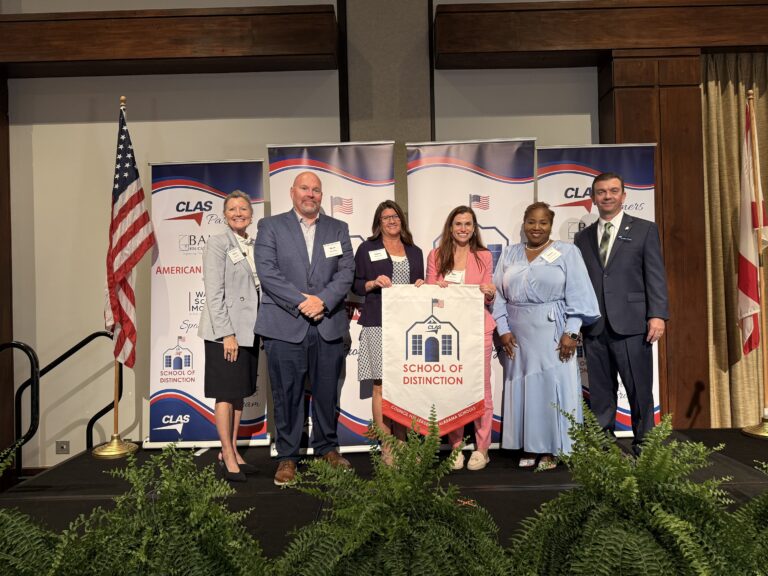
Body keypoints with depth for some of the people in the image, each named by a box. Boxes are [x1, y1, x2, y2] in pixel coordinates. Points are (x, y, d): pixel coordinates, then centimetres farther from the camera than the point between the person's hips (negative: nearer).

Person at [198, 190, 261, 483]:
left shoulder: (253, 246, 13)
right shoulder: (218, 243, -7)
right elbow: (214, 293, -13)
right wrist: (227, 333, -18)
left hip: (249, 330, 7)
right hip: (225, 330, -7)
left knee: (240, 392, 12)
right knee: (226, 394, 1)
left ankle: (231, 451, 23)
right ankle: (228, 457, 11)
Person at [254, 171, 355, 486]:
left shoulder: (338, 229, 13)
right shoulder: (271, 226, 6)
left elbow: (346, 271, 4)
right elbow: (267, 272, -6)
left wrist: (323, 300, -12)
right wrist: (301, 301, -14)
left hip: (329, 325, 3)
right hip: (285, 325, -2)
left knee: (327, 391, 11)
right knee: (287, 394, 3)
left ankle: (327, 447, 29)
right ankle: (287, 456, 17)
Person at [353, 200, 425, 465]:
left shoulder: (415, 252, 19)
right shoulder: (367, 249, 8)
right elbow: (355, 284, 5)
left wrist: (422, 285, -1)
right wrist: (373, 283, -13)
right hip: (379, 324, -3)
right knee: (381, 385, -4)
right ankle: (386, 447, 3)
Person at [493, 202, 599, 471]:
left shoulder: (567, 252, 1)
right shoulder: (509, 254, 10)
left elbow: (577, 296, -4)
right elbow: (499, 295, 7)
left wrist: (570, 332, -12)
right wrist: (503, 329, -2)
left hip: (552, 332, -3)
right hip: (517, 334, 3)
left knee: (553, 386, 0)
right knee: (522, 387, 6)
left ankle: (551, 449, 11)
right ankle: (529, 447, 17)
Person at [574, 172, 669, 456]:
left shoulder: (645, 230, 6)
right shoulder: (582, 237, 14)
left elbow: (656, 276, 0)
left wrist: (658, 315, -10)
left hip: (631, 325, -3)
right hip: (594, 328, 3)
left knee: (639, 390, 3)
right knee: (600, 392, 8)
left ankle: (643, 445, 17)